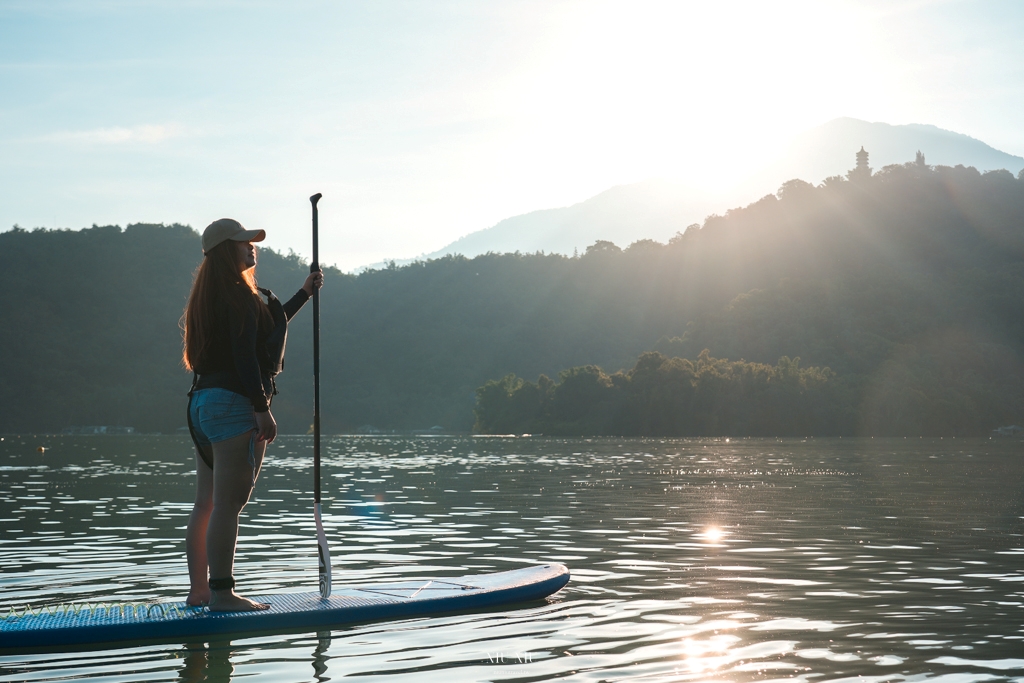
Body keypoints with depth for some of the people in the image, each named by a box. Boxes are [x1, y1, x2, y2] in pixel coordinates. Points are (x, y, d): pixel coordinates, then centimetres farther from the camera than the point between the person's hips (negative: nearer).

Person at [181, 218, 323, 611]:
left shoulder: (207, 295, 19)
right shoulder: (237, 294, -10)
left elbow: (265, 329, 31)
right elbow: (245, 356, -19)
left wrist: (304, 293, 36)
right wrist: (262, 409, -19)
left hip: (202, 402, 10)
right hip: (233, 403, -10)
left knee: (206, 504, 12)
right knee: (228, 505, -9)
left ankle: (198, 590, 17)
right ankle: (221, 592, -9)